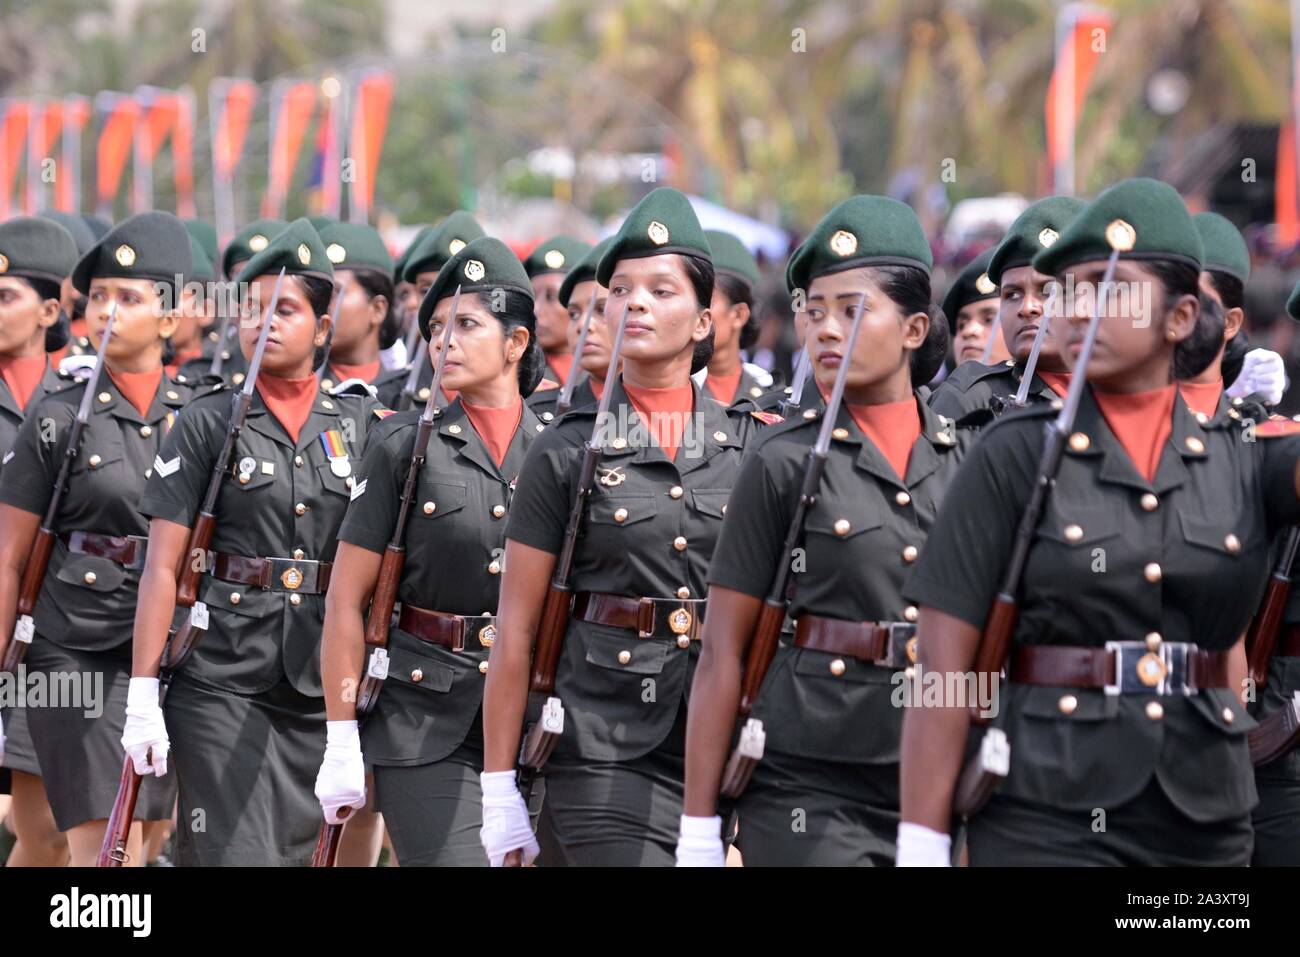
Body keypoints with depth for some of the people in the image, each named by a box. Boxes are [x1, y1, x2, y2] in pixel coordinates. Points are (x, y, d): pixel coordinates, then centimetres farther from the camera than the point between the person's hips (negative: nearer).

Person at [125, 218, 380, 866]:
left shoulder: (359, 423, 9)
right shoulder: (207, 424, 1)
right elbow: (161, 568, -3)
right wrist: (143, 695, -9)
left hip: (322, 684, 3)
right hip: (223, 683, -3)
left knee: (302, 851, 6)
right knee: (236, 855, -9)